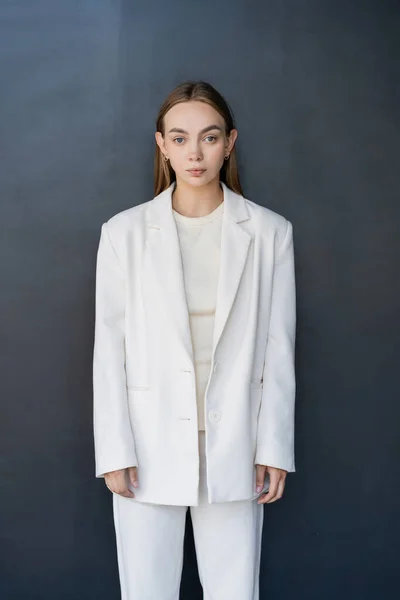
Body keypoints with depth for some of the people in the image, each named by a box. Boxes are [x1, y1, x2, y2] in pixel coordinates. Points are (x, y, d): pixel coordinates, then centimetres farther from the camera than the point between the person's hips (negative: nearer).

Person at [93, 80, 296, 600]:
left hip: (234, 444, 1)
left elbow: (279, 348, 2)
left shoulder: (269, 232, 1)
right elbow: (109, 347, -1)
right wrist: (114, 450, -5)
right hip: (151, 445, 0)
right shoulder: (125, 232, 0)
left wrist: (275, 446, 0)